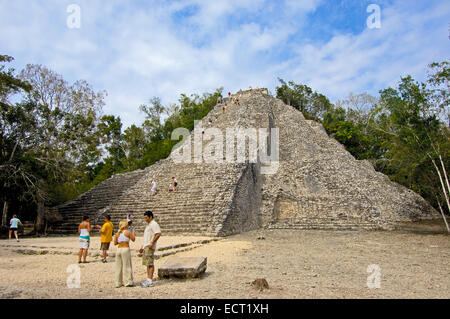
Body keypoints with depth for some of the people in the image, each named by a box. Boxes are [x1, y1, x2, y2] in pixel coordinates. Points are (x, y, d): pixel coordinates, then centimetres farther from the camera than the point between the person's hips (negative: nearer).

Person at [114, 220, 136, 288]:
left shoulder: (117, 233, 9)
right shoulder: (127, 232, -4)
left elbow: (115, 243, 11)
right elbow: (133, 239, 5)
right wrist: (133, 233, 19)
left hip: (118, 249, 5)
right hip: (126, 249, -5)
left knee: (118, 267, 11)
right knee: (127, 266, 2)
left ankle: (118, 283, 16)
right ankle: (128, 282, 6)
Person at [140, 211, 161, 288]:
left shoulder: (154, 224, -9)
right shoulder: (148, 225, 22)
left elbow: (158, 234, -23)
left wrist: (152, 243, -22)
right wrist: (142, 247, 23)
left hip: (150, 247, -10)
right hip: (145, 247, 10)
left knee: (150, 264, -9)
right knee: (147, 264, 9)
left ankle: (150, 281, -8)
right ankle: (148, 280, 13)